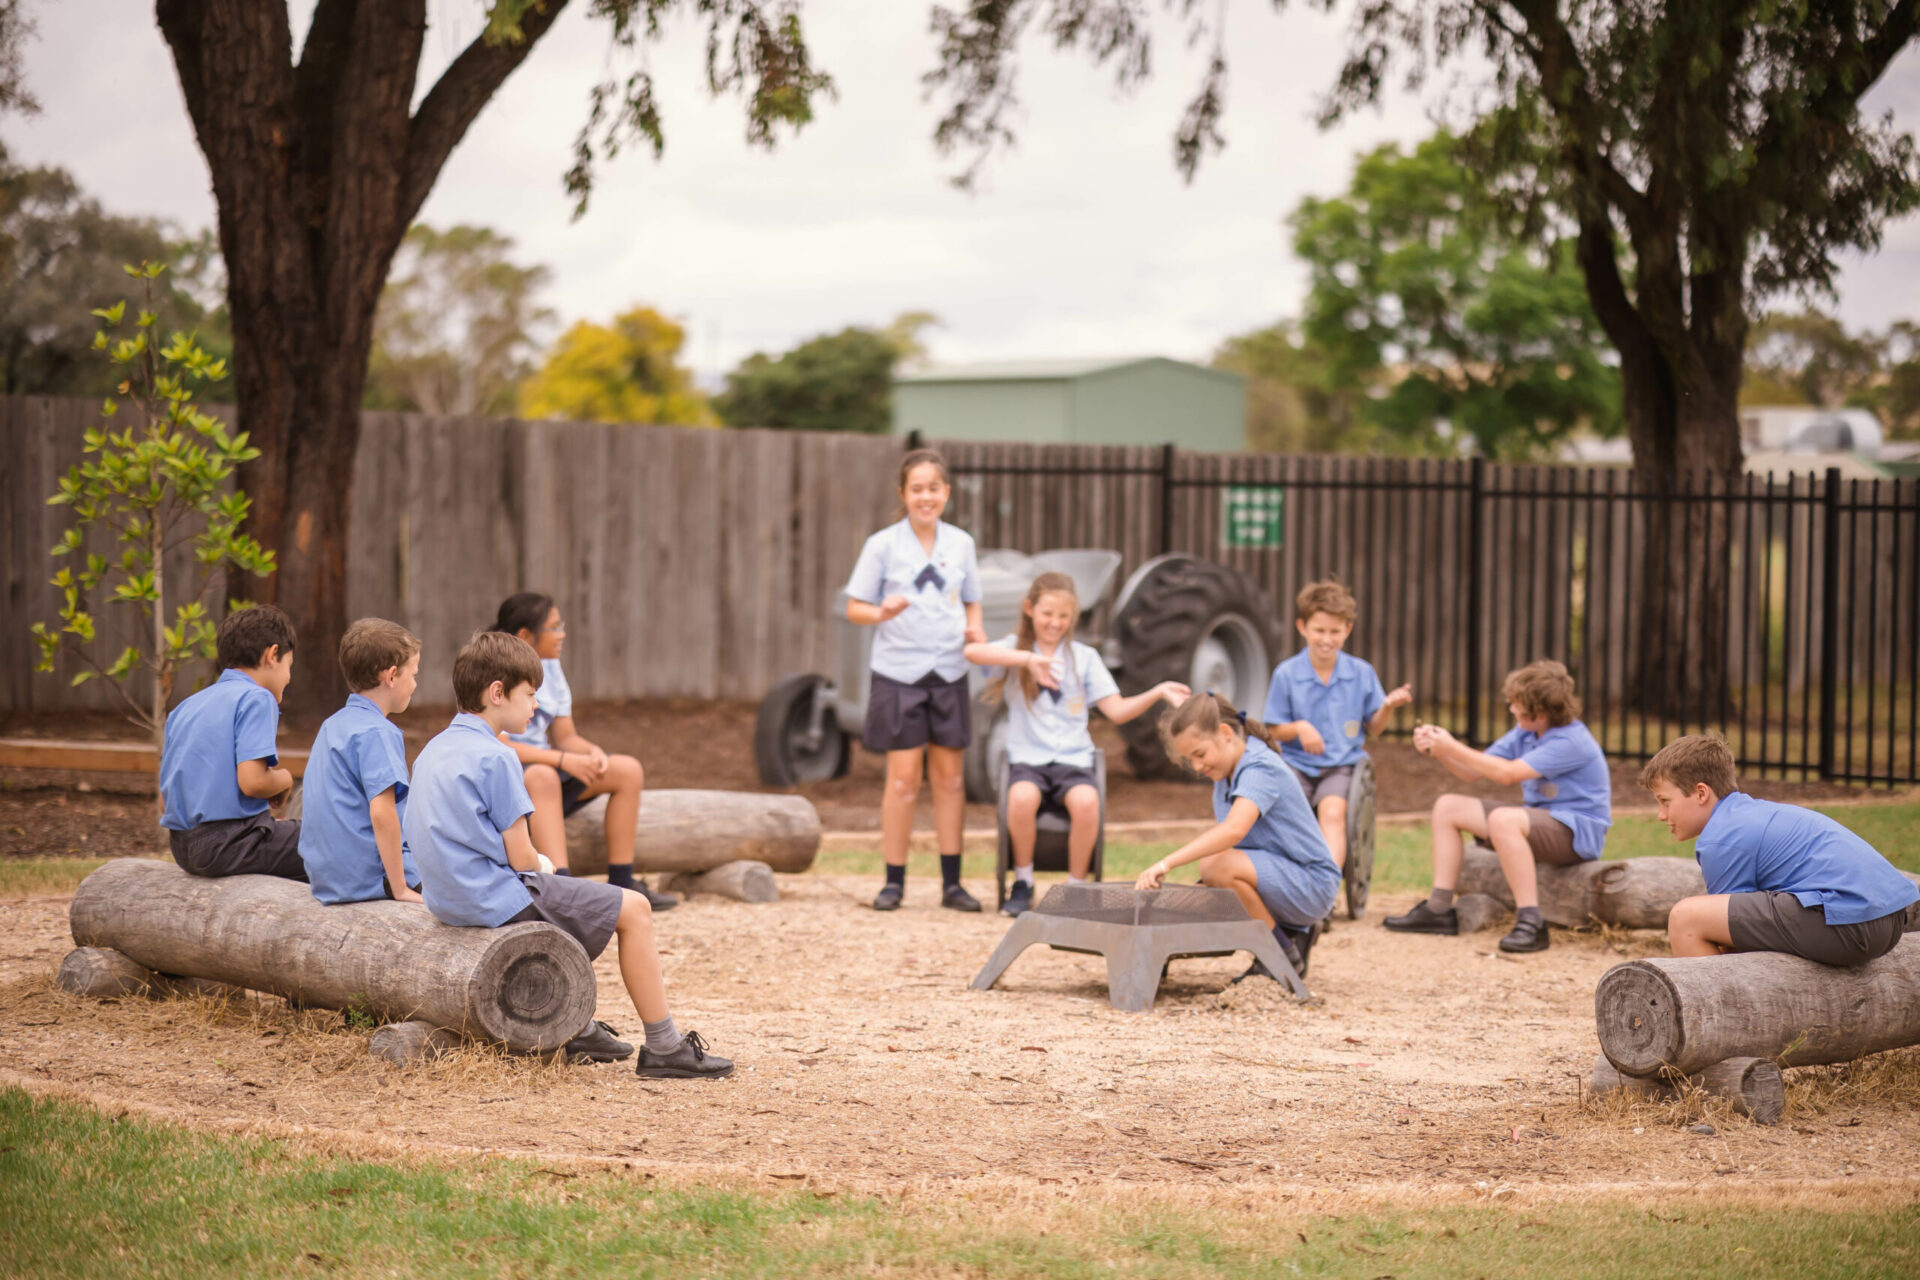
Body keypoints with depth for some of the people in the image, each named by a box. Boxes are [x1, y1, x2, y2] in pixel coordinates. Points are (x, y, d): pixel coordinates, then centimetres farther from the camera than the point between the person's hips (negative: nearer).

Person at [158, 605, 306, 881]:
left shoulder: (185, 708, 18)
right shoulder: (256, 698, -7)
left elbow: (165, 802, 17)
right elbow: (252, 781, -21)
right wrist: (285, 779, 1)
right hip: (231, 843, -9)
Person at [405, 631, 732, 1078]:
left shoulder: (432, 751, 10)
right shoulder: (495, 759, -17)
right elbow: (521, 857, -17)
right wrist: (540, 871, 7)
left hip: (448, 901, 10)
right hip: (500, 902, -10)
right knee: (633, 909, -1)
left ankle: (578, 1030, 35)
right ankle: (664, 1049, 0)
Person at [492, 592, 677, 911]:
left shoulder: (549, 668, 9)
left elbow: (566, 736, 10)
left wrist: (592, 752, -14)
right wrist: (562, 759, -30)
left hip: (543, 767, 9)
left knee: (628, 770, -4)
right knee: (543, 777, -41)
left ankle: (620, 882, -7)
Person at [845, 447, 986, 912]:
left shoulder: (960, 543, 8)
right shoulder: (883, 545, -2)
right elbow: (855, 608, -1)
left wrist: (974, 630, -2)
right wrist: (882, 613, -21)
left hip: (949, 674, 3)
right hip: (899, 674, -3)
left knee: (949, 775, 7)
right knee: (904, 778, -4)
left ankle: (951, 883, 13)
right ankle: (894, 882, 5)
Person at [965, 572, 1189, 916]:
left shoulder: (1084, 657, 13)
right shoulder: (1015, 647, 7)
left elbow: (1117, 711, 7)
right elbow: (973, 652, -16)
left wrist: (1157, 693, -9)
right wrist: (1027, 659, -29)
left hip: (1073, 759, 1)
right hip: (1027, 758, -1)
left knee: (1086, 801, -33)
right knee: (1022, 797, -35)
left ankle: (1076, 887, -12)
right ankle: (1022, 884, -10)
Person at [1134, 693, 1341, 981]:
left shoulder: (1260, 769, -21)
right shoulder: (1226, 773, 10)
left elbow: (1233, 830, -37)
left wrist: (1167, 862, -43)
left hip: (1312, 885, -10)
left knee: (1221, 866, -29)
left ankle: (1284, 958, -11)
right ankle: (1293, 932, 12)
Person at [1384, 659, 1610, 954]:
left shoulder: (1571, 742, -21)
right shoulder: (1524, 733, 7)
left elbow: (1508, 773, -27)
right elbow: (1474, 772, 11)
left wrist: (1453, 748, -21)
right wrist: (1436, 749, -6)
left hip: (1579, 832, -10)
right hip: (1538, 819, 10)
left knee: (1502, 819, -39)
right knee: (1447, 807, 6)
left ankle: (1531, 923, -39)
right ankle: (1439, 910, 3)